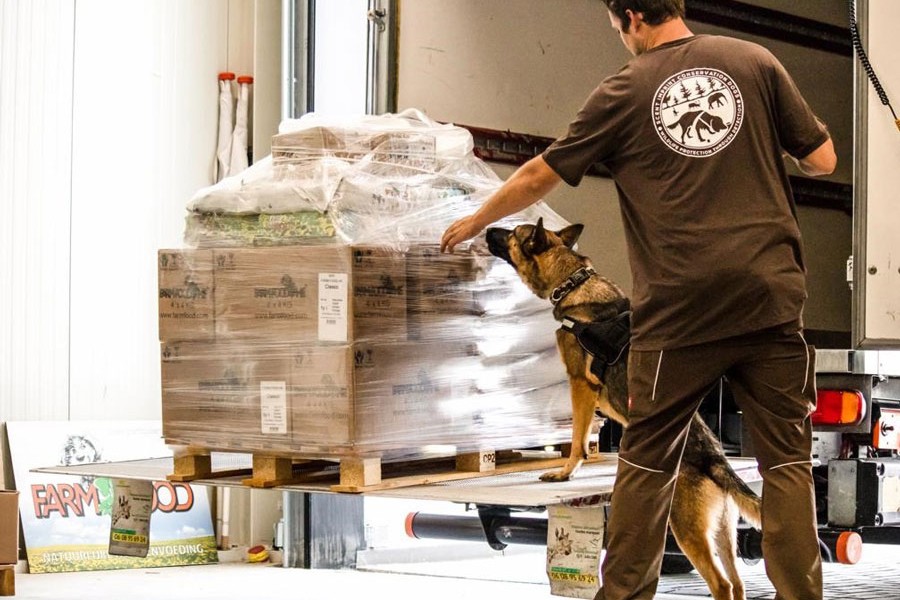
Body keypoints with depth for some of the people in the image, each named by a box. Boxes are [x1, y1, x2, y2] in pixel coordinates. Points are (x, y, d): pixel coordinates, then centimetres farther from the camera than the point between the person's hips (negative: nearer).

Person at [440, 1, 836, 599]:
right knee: (787, 458, 4)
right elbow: (823, 159, 6)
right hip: (770, 298, 1)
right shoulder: (754, 61, 4)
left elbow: (539, 176, 12)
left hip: (679, 309, 0)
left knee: (647, 460, 11)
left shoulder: (624, 91, 4)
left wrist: (477, 220, 28)